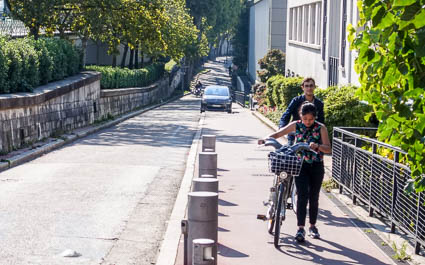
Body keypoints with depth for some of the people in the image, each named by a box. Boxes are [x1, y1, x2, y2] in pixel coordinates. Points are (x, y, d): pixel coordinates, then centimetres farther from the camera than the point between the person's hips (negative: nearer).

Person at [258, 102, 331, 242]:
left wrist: (317, 146, -30)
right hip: (301, 165, 0)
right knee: (302, 195, -12)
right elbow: (278, 133, 2)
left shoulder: (321, 128, -4)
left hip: (316, 167, 1)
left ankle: (312, 227, 24)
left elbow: (328, 149, -9)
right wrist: (266, 138, -17)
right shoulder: (296, 125, -1)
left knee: (314, 197, 8)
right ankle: (300, 228, -12)